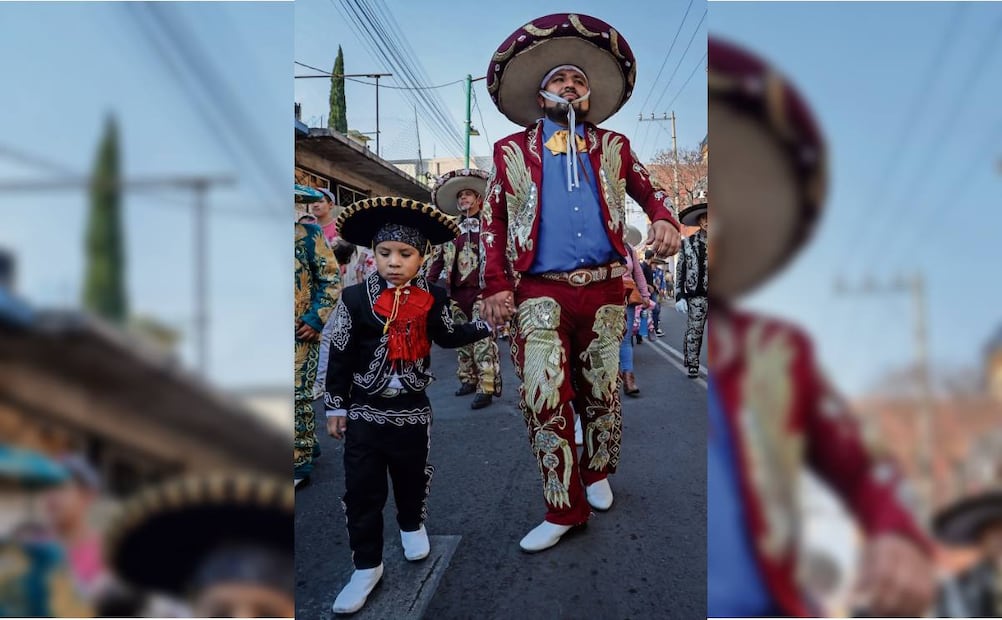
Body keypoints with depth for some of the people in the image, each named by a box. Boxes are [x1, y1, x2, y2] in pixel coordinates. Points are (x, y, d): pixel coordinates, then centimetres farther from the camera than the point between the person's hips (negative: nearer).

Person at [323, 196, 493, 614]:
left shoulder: (431, 300, -6)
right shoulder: (355, 299, -11)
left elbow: (448, 337, 10)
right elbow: (339, 356, -5)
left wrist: (486, 324, 4)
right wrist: (335, 407, -3)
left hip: (412, 409, 2)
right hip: (364, 411, -1)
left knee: (412, 476, 19)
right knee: (362, 489, 2)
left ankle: (412, 525, 48)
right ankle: (367, 565, 17)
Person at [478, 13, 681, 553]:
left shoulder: (613, 146, 14)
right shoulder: (511, 150, 10)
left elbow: (648, 190, 20)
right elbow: (491, 219, 8)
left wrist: (664, 221, -4)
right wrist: (496, 285, -3)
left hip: (603, 290, 2)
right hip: (540, 293, -2)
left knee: (602, 394, 11)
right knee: (543, 399, -8)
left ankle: (598, 473, 35)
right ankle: (564, 508, 4)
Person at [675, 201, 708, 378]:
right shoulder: (688, 243, 7)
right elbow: (680, 270, 7)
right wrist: (680, 295, 0)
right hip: (696, 295, 0)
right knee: (693, 332, 0)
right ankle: (692, 365, 9)